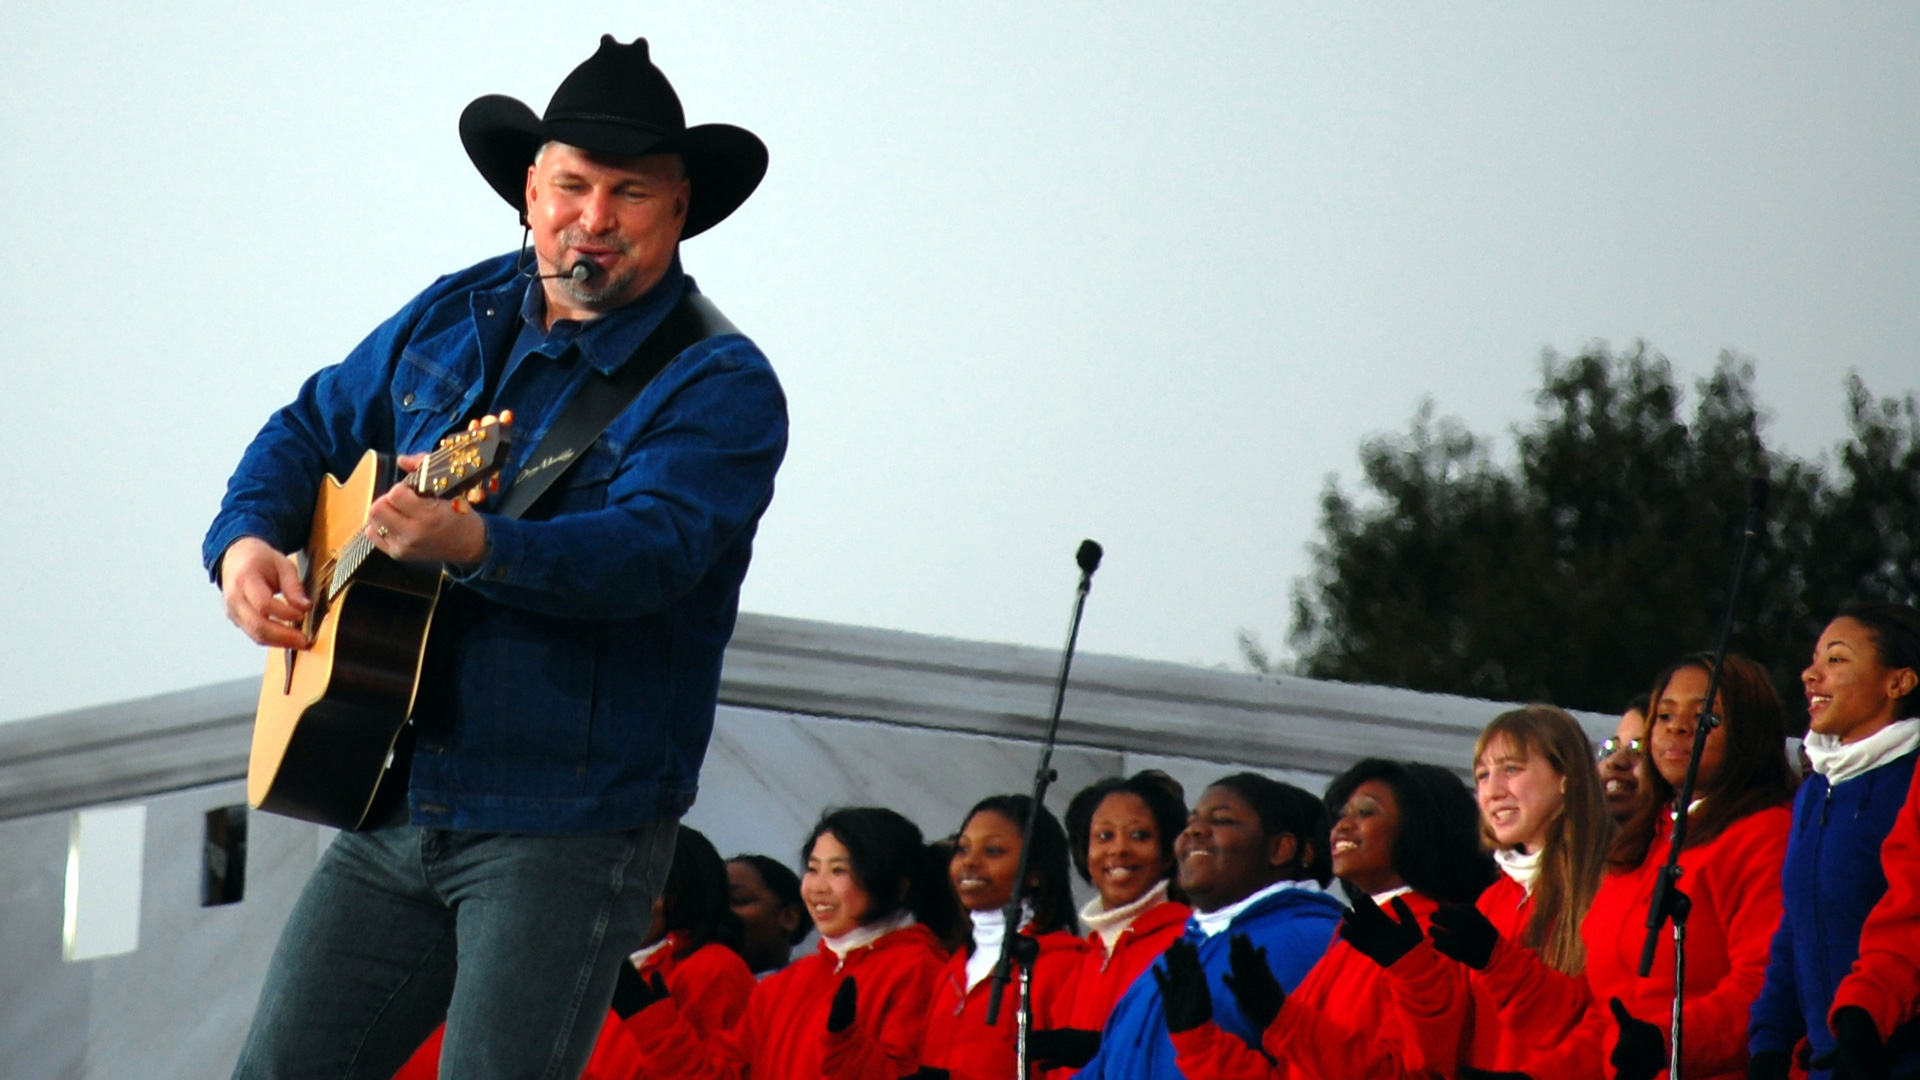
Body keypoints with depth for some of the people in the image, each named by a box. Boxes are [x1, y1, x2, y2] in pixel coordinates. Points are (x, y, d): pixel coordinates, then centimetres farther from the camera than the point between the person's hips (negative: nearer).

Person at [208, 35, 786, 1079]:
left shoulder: (722, 388, -10)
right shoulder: (453, 319, 10)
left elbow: (650, 550, -27)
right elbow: (308, 430, 24)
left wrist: (473, 544, -43)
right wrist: (246, 541, 3)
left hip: (568, 831, -6)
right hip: (389, 806, 6)